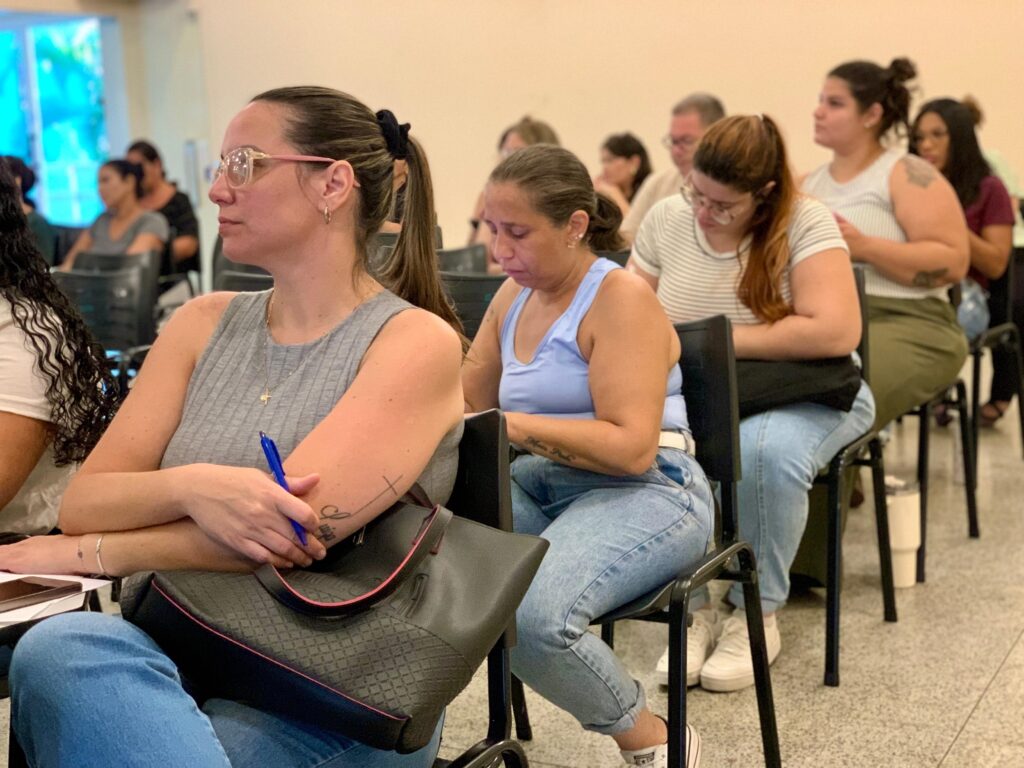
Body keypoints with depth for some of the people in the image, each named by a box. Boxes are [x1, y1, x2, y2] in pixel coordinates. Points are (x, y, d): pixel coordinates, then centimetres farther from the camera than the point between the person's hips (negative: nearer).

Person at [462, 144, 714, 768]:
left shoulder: (621, 297, -9)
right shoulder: (514, 296, 14)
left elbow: (631, 447, -18)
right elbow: (468, 406, 19)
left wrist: (512, 426, -22)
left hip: (645, 494, -6)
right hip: (542, 486, 6)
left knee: (532, 615, -33)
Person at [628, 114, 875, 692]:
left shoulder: (805, 224, -12)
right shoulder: (667, 220, 2)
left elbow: (836, 332, -24)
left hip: (804, 395, -3)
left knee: (767, 451, -39)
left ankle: (757, 617, -13)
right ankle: (695, 608, -11)